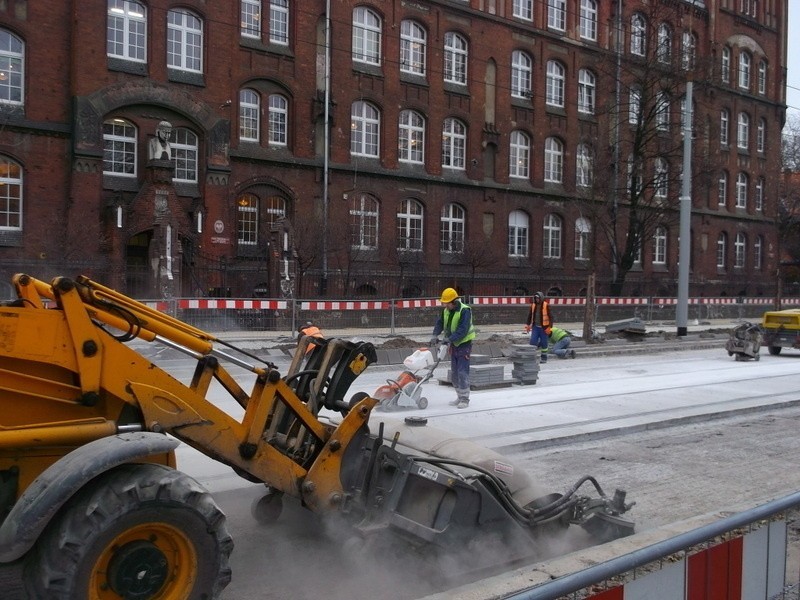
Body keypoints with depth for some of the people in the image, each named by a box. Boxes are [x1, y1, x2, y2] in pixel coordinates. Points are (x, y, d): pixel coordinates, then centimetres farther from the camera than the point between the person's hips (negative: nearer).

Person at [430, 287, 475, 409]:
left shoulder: (465, 311, -20)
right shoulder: (446, 310, 5)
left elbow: (463, 330, -27)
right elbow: (440, 323, 7)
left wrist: (450, 339, -34)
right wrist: (435, 335, -10)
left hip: (464, 344, -8)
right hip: (453, 344, 8)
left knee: (462, 372, -10)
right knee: (454, 373, 11)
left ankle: (465, 399, -3)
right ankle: (459, 396, 22)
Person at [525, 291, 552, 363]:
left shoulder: (546, 305, -10)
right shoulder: (533, 305, 3)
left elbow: (550, 317, -10)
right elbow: (530, 315, 15)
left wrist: (549, 327, -16)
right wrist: (528, 325, 11)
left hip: (543, 327, -4)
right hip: (535, 327, 4)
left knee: (544, 343, 4)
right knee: (533, 341, -5)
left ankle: (544, 357, 18)